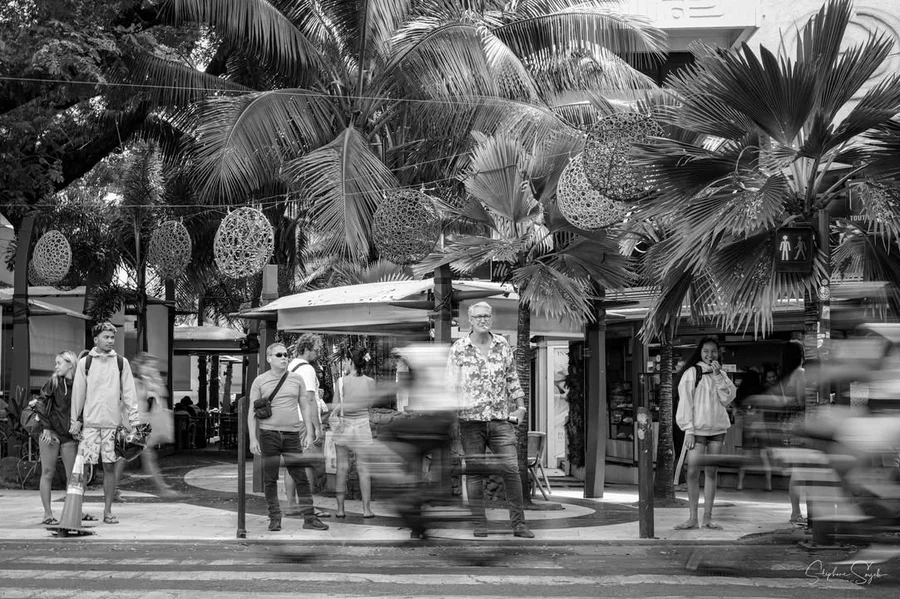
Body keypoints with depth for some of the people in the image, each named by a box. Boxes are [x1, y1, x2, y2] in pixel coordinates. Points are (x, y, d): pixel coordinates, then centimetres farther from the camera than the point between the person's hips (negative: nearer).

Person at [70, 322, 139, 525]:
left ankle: (108, 511, 10)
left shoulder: (121, 363, 6)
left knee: (109, 466, 3)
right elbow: (78, 392, 7)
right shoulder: (85, 363, 4)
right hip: (90, 422, -1)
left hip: (113, 422, 1)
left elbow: (128, 393, 7)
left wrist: (132, 420, 2)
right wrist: (75, 420, 4)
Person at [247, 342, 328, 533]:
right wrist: (253, 439, -6)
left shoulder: (296, 379, 8)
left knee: (301, 478, 0)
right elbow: (252, 412, 1)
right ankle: (275, 518, 10)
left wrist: (310, 432, 6)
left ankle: (309, 518, 3)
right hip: (268, 435, -2)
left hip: (292, 435, 2)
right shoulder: (260, 381, 1)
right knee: (270, 479, 2)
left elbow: (305, 406, 13)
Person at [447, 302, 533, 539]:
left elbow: (512, 377, 17)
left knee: (511, 469, -4)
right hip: (471, 419, -2)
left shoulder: (502, 345, 9)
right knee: (474, 472, 2)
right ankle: (480, 523, 9)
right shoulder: (458, 349, 1)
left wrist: (520, 405, 12)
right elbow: (450, 385, 2)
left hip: (500, 419, 2)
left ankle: (518, 523, 1)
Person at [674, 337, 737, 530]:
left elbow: (727, 399, 1)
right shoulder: (692, 373, -2)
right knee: (693, 472, -8)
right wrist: (689, 430, -9)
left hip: (717, 428, 4)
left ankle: (707, 518, 7)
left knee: (712, 472, 4)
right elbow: (685, 402, -4)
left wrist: (718, 376, -8)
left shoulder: (721, 374, 12)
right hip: (697, 428, -4)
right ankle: (692, 517, -4)